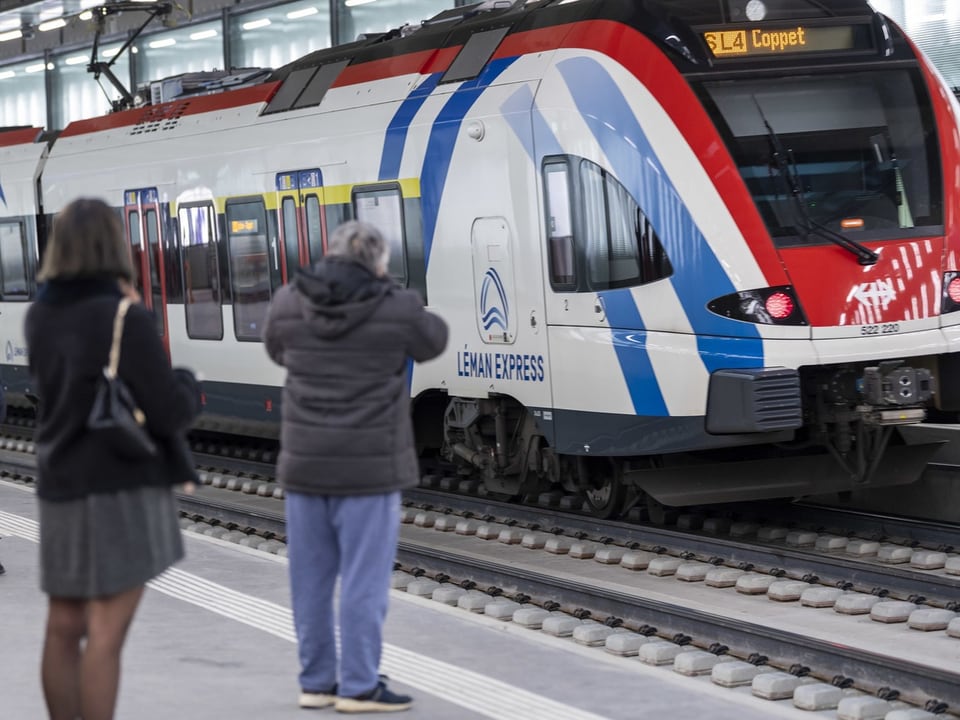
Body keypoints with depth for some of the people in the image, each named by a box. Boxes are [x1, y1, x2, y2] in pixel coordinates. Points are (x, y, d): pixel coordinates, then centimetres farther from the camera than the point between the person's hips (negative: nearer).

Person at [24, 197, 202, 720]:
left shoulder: (39, 317, 3)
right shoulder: (126, 321, -16)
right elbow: (169, 412, -16)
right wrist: (188, 388, 6)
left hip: (61, 489, 7)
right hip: (121, 490, -7)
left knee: (63, 629, 11)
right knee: (106, 633, -6)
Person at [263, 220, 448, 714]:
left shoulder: (289, 304, -1)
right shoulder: (395, 310, -10)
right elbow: (433, 341, 10)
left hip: (306, 463, 4)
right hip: (368, 466, -4)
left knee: (311, 577, 11)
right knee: (364, 579, 0)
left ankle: (316, 682, 16)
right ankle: (358, 688, 1)